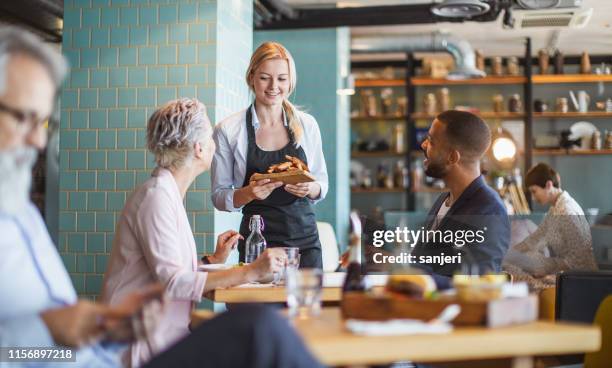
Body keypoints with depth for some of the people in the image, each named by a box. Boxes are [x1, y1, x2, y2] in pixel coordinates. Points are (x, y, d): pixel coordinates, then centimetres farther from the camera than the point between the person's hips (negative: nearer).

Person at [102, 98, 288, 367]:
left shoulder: (169, 193, 16)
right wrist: (249, 272, -23)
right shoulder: (156, 196, -14)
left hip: (165, 332, 9)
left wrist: (214, 260, 16)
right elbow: (172, 281, -22)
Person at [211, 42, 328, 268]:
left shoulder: (307, 124, 5)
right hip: (257, 239, -2)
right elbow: (219, 196, 0)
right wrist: (248, 193, -19)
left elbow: (322, 186, 11)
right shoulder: (227, 130, -3)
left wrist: (310, 188, -11)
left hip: (305, 238, 2)